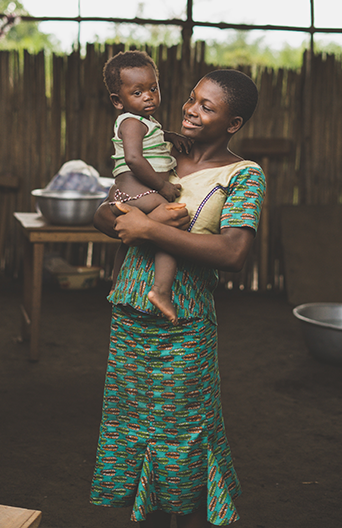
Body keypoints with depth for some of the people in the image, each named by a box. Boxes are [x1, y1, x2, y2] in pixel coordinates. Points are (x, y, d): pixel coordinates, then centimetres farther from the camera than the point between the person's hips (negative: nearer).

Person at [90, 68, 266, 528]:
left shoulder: (244, 175, -7)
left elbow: (233, 253, -22)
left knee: (181, 449, 5)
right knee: (133, 438, 15)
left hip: (183, 333, -5)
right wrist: (131, 222, -14)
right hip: (129, 322, 6)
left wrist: (150, 230, -20)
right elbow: (102, 214, 10)